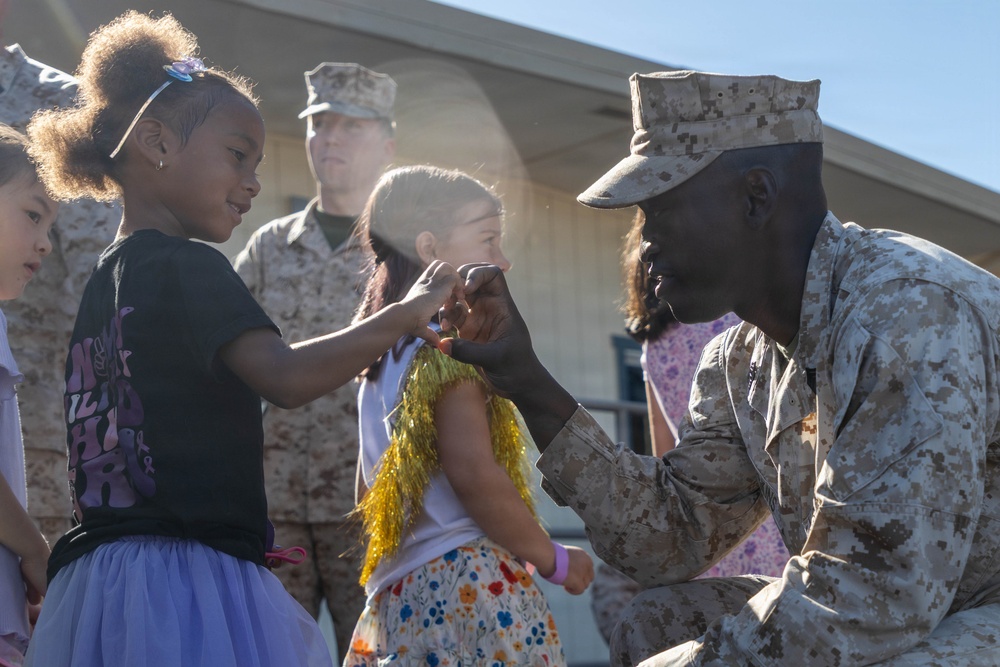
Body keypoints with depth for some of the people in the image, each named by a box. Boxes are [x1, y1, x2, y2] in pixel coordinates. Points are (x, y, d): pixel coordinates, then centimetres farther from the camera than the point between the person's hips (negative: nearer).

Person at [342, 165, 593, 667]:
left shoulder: (383, 359, 18)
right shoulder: (447, 348, -11)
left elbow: (369, 493, 22)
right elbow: (474, 473, -20)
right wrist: (555, 560, -10)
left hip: (400, 592, 9)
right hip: (468, 582, -9)